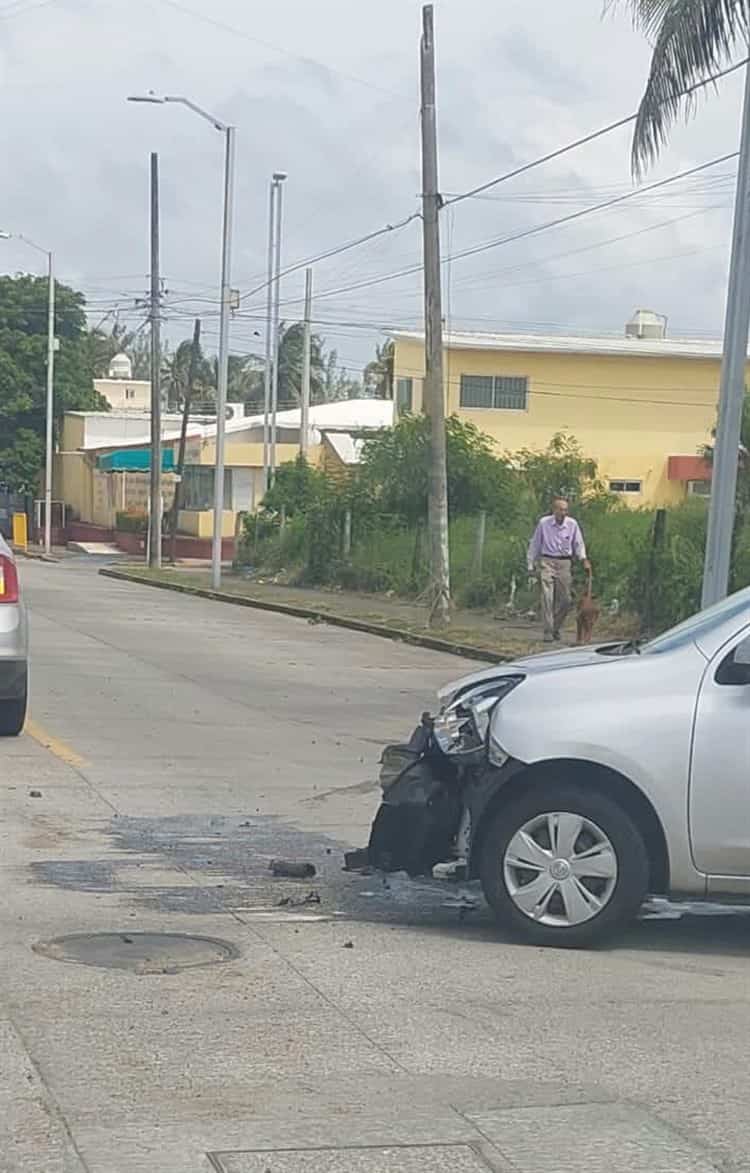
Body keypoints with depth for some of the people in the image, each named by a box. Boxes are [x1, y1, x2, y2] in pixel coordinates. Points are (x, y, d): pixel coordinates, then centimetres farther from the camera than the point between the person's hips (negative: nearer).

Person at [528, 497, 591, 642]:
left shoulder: (572, 524, 0)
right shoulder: (544, 523, -4)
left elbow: (578, 544, 9)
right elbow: (535, 544, 5)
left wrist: (584, 559, -7)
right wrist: (531, 564, 6)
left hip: (565, 563, 2)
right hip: (547, 562, -2)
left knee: (565, 600, 4)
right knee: (547, 598, -12)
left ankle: (555, 628, 25)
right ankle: (548, 632, -10)